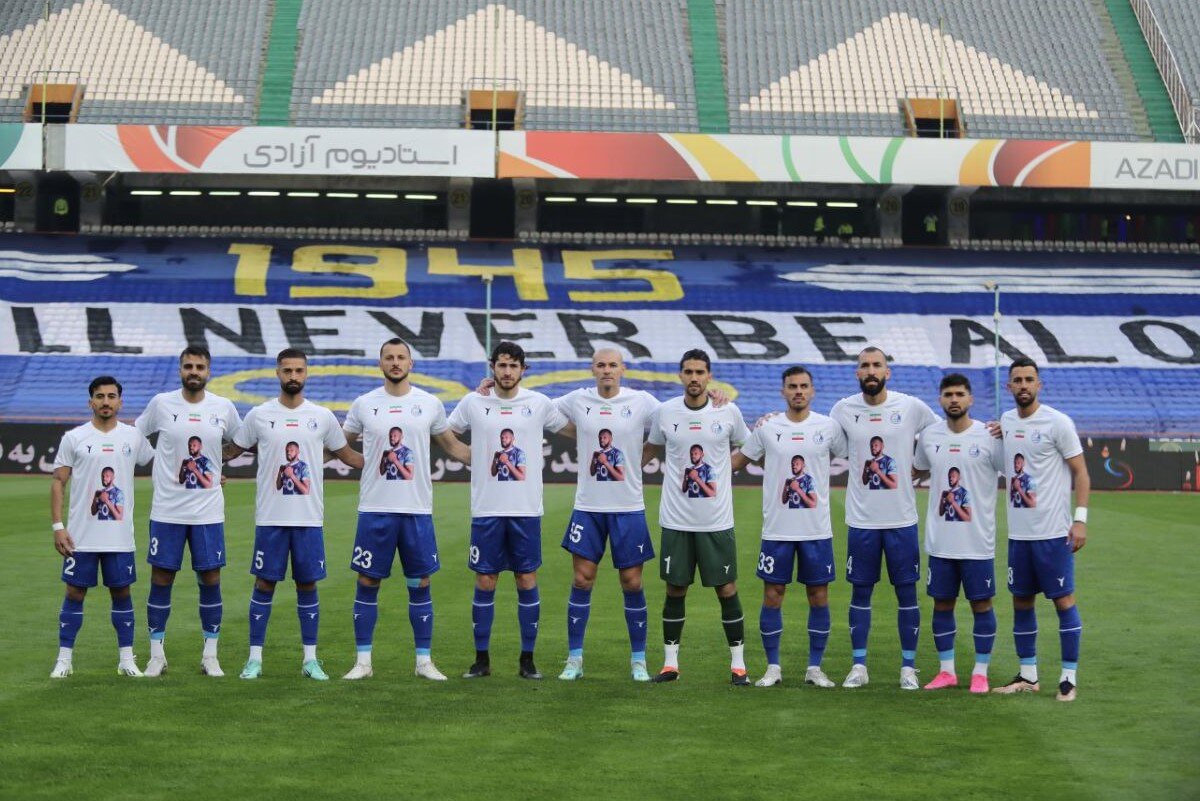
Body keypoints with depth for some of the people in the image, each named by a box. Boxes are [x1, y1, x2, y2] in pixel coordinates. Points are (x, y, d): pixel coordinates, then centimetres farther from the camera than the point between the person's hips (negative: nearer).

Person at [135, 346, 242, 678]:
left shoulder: (224, 408, 1)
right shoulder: (161, 403, -2)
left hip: (209, 511, 1)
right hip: (166, 510, -1)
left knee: (211, 579, 3)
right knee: (161, 579, 2)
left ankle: (210, 656, 13)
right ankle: (157, 655, 12)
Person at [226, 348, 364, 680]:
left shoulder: (322, 417, 5)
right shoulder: (259, 415, 2)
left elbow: (347, 455, 15)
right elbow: (231, 450, 14)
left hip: (309, 518, 1)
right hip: (270, 517, -1)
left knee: (308, 584, 5)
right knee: (265, 583, 2)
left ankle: (310, 659, 12)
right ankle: (255, 657, 9)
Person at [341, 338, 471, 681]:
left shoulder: (430, 404, 5)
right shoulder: (364, 404, 3)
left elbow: (452, 446, 16)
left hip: (417, 510, 0)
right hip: (375, 509, 0)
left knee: (420, 585, 5)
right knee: (367, 584, 2)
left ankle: (424, 661, 13)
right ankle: (363, 661, 11)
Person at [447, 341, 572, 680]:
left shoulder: (539, 403, 3)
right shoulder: (473, 403, 2)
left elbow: (575, 431, 14)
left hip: (526, 510, 0)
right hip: (486, 509, 0)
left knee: (527, 581, 3)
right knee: (484, 582, 3)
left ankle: (528, 659, 11)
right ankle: (481, 659, 12)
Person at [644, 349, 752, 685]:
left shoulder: (729, 412, -2)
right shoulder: (664, 412, 1)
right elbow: (649, 450, 17)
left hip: (718, 521, -1)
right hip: (676, 519, 1)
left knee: (727, 589, 2)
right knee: (675, 590, 6)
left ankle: (738, 663, 11)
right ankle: (670, 663, 15)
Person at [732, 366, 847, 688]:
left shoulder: (829, 428, 2)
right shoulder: (767, 428, 3)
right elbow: (738, 460, 15)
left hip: (817, 529, 0)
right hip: (776, 529, 0)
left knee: (819, 597, 3)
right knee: (772, 596, 1)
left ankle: (815, 668, 13)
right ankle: (773, 667, 11)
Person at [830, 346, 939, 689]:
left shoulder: (911, 407, -4)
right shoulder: (843, 409, 0)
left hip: (902, 518, -1)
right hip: (861, 519, 1)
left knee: (907, 591, 4)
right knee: (860, 592, 7)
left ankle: (908, 667, 13)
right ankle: (859, 666, 15)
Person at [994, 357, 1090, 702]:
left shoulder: (1057, 422, -8)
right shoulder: (1005, 422, 9)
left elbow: (1080, 471, -7)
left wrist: (1080, 518, -15)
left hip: (1053, 532, -6)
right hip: (1018, 532, 6)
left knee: (1063, 599, -2)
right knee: (1021, 601, 10)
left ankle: (1069, 677, 4)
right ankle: (1028, 675, 20)